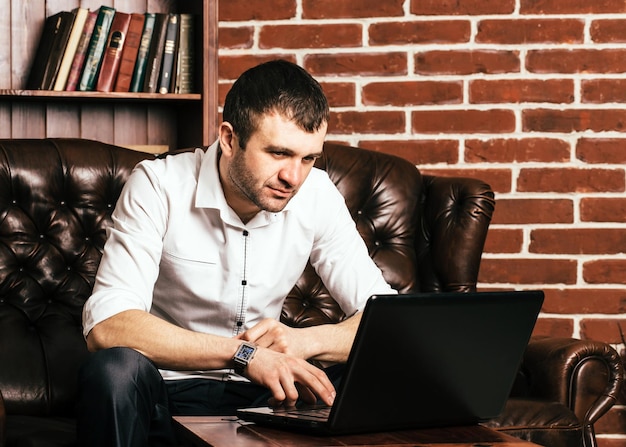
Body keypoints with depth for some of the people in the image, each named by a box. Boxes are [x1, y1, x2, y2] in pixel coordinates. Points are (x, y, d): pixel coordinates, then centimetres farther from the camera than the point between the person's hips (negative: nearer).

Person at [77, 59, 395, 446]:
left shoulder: (317, 196, -4)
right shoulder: (159, 186, -15)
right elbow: (106, 326, -26)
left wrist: (304, 341, -26)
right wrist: (243, 353, -34)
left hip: (263, 392, 3)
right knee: (115, 369, -36)